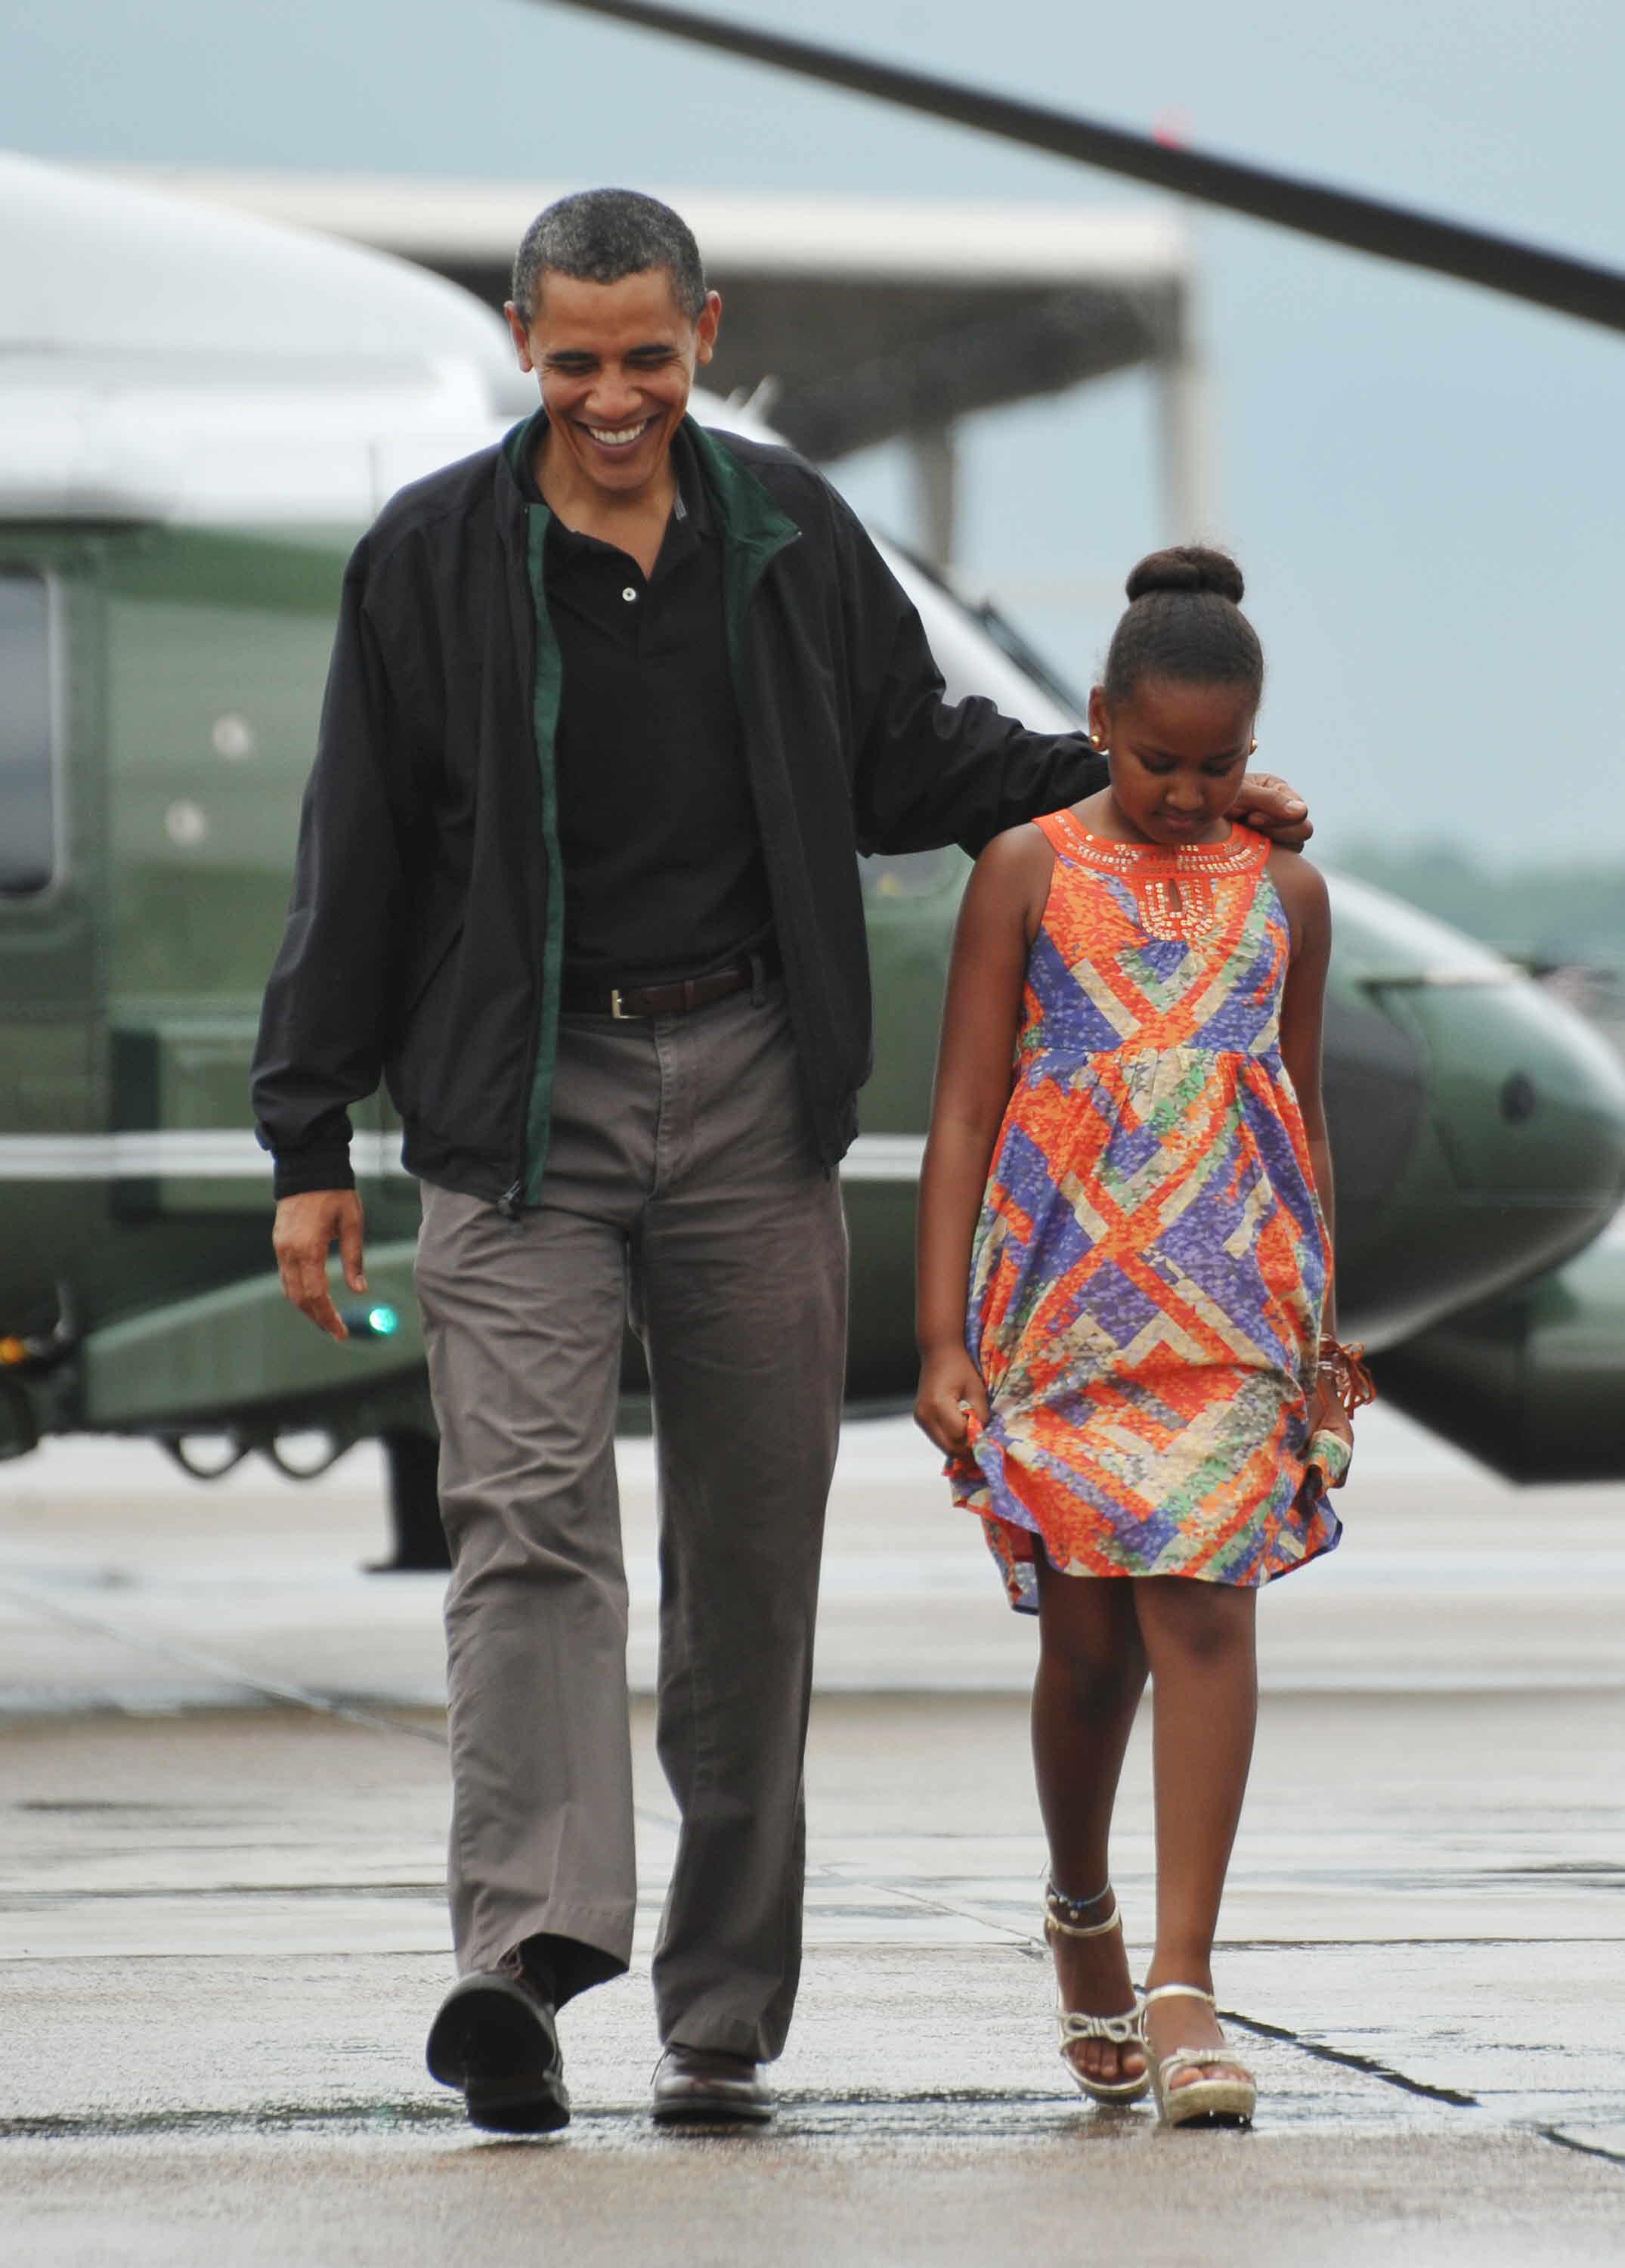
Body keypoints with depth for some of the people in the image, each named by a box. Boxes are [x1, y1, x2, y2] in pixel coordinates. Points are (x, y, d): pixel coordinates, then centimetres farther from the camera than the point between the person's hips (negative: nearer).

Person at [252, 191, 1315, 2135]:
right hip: (521, 1102, -3)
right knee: (528, 1519, -17)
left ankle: (724, 2009, 12)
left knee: (751, 1558, 5)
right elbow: (355, 862, 2)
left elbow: (911, 754, 20)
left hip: (748, 1099, 3)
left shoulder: (788, 533, 7)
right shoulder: (432, 561, 0)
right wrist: (310, 1141, 0)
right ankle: (525, 1950, -28)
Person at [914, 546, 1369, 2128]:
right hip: (1063, 1294, -1)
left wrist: (1323, 1333, 18)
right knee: (1088, 1632, 5)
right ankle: (1080, 1912, 31)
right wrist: (943, 1341, -5)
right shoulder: (1030, 873, 3)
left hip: (1231, 1300, 1)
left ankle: (1181, 1984, -14)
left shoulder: (1282, 894, 10)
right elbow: (963, 1113, 1)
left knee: (1202, 1607, -12)